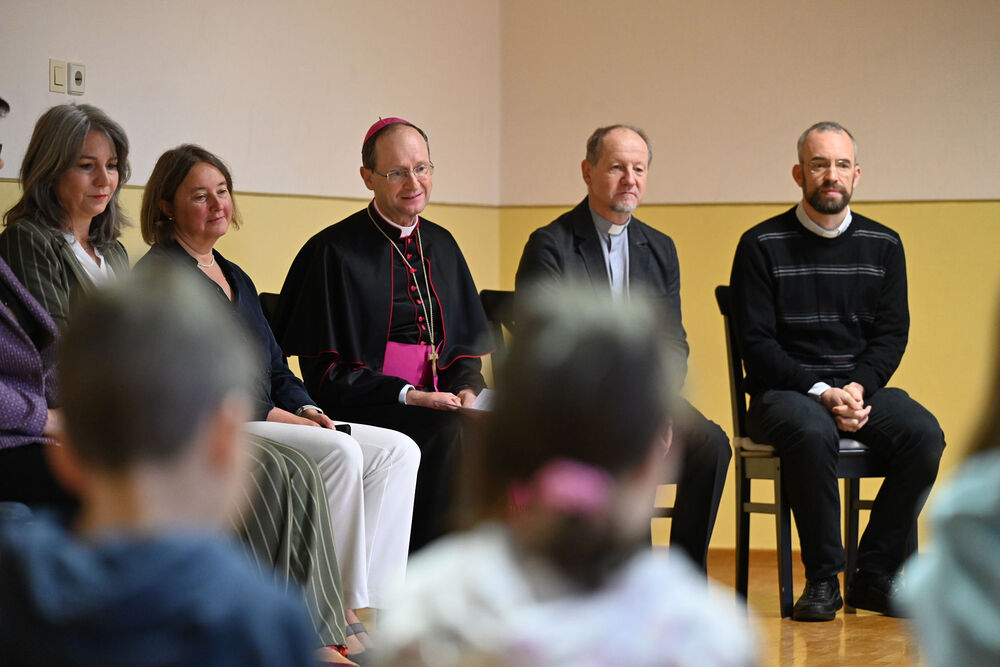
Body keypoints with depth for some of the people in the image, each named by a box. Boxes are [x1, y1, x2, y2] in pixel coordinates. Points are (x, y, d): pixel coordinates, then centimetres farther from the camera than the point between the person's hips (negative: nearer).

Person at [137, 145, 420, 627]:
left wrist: (304, 408, 1)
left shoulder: (235, 278, 24)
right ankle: (339, 613, -26)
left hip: (264, 419, 9)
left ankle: (369, 603, -20)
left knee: (397, 451, -9)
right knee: (339, 453, -30)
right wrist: (270, 413, -16)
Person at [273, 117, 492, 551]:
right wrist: (406, 396, -15)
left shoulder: (441, 245, 16)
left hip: (437, 405, 5)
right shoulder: (335, 251, -2)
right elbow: (323, 371, -5)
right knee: (454, 436, -32)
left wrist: (467, 388, -5)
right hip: (362, 412, -5)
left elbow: (466, 338, 18)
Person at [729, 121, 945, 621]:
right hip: (784, 392, -3)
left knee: (923, 433, -26)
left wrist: (858, 387, -13)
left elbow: (892, 335, 6)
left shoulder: (884, 245, 11)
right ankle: (822, 578, -22)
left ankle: (874, 574, -15)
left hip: (862, 389, 3)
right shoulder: (762, 246, 1)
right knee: (812, 433, -37)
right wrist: (821, 392, -17)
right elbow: (756, 343, -5)